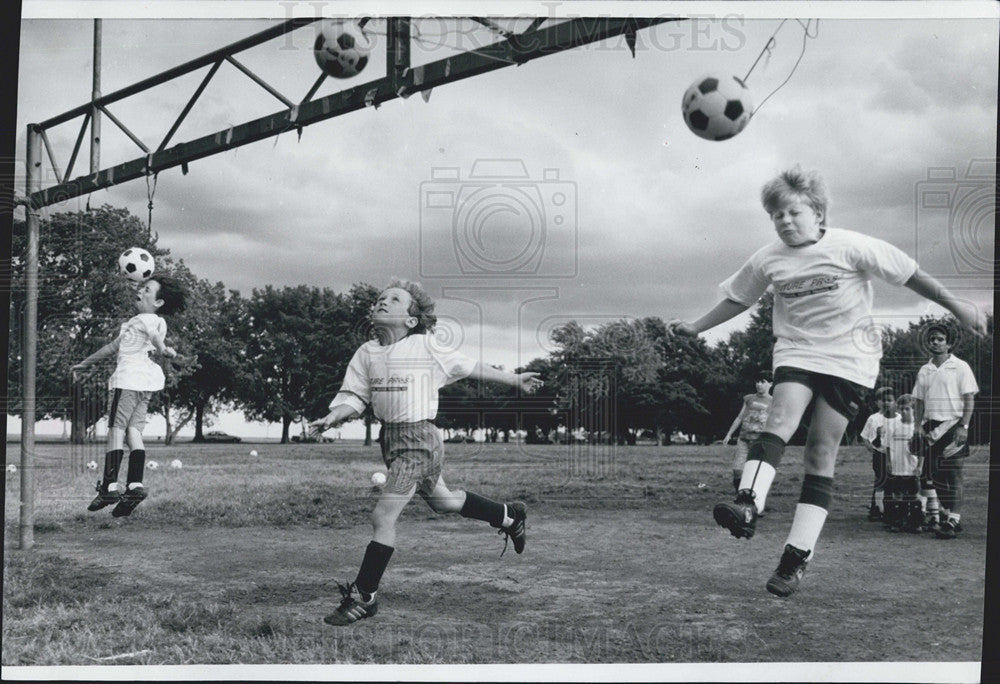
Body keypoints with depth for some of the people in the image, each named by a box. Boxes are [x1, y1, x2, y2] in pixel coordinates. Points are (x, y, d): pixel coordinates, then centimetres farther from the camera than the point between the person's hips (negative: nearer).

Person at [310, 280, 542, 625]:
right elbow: (353, 396, 2)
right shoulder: (366, 353, 4)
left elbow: (467, 367, 2)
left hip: (418, 441, -7)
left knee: (382, 516, -10)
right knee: (441, 500, 24)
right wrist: (332, 416, -19)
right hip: (390, 439, 7)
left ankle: (364, 598, 0)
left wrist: (515, 379, 10)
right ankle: (509, 516, 47)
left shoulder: (425, 347, -9)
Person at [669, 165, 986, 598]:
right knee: (782, 415, -27)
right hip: (796, 352, 3)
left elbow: (909, 274, -3)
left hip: (848, 357, -2)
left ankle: (796, 557, -4)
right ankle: (748, 504, -46)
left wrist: (956, 306, -1)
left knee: (821, 451, -6)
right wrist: (697, 328, 9)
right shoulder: (768, 260, 0)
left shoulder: (849, 247, -10)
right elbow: (737, 299, 15)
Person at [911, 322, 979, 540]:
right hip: (930, 428, 5)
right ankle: (944, 515, 15)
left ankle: (954, 520, -8)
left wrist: (963, 427, -13)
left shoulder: (960, 367, 0)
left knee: (952, 474, -8)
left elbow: (969, 399, -5)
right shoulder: (924, 371, 14)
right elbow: (919, 401, 17)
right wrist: (920, 426, 6)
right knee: (934, 475, 4)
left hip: (952, 425, -5)